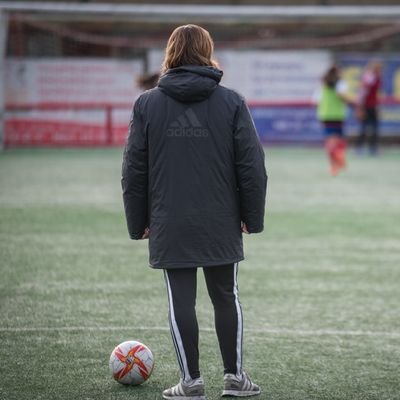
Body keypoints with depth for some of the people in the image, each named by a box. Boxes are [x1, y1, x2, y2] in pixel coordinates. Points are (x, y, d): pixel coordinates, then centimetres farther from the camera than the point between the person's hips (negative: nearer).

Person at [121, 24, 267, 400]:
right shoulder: (231, 102, -1)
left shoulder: (147, 104, 1)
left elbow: (133, 169, 3)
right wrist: (252, 216, 6)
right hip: (221, 224, 0)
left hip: (169, 225, 0)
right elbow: (252, 164, -2)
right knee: (226, 297, 12)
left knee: (180, 301, 4)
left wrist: (139, 222, 9)